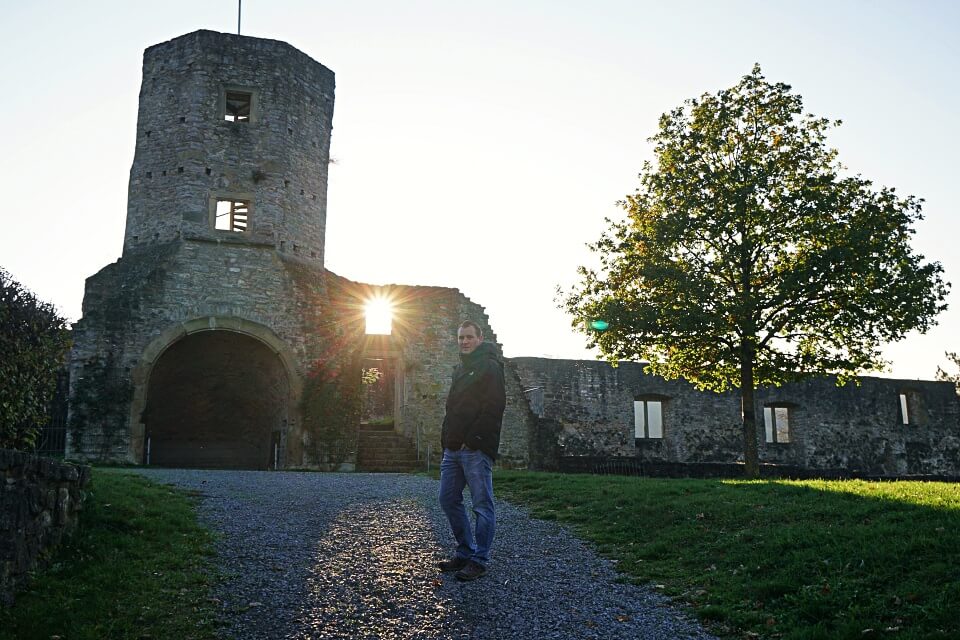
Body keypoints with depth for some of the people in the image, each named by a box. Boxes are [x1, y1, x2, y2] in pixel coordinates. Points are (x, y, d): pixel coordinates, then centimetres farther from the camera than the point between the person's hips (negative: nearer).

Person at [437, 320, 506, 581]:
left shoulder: (490, 367, -5)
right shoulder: (460, 369, 22)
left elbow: (493, 408, -14)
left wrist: (472, 440, -18)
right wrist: (447, 440, 12)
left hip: (476, 449, -9)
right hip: (453, 449, 9)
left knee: (482, 505, -3)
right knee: (448, 499, 10)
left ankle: (479, 560, 2)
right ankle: (465, 553, 20)